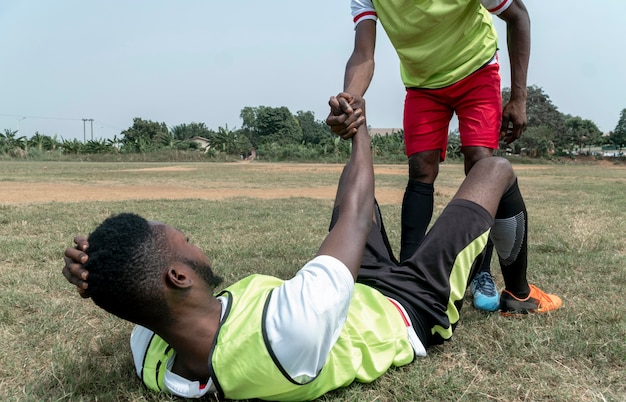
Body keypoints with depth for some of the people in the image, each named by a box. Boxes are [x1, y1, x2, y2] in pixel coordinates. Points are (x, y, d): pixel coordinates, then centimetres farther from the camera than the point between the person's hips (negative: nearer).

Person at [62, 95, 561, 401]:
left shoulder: (153, 362, -26)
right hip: (414, 309, -5)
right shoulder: (293, 327, -50)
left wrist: (97, 278, -26)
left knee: (355, 188, 24)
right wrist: (360, 129, -16)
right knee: (496, 167, 4)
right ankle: (519, 294, 35)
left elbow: (140, 294, -2)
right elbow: (355, 215, -35)